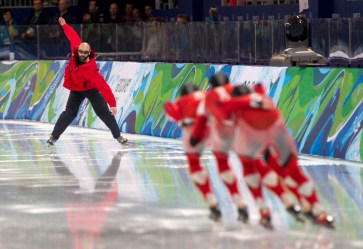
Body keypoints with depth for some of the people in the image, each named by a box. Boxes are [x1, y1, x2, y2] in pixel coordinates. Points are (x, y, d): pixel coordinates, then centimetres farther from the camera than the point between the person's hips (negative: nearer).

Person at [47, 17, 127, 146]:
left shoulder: (91, 69, -40)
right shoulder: (76, 50, -27)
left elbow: (103, 86, -44)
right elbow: (74, 37, -6)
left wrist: (112, 104, -49)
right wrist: (64, 25, 10)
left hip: (91, 89, -4)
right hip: (76, 90, 4)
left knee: (105, 113, -1)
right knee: (69, 113, 2)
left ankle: (118, 136, 11)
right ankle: (54, 136, 8)